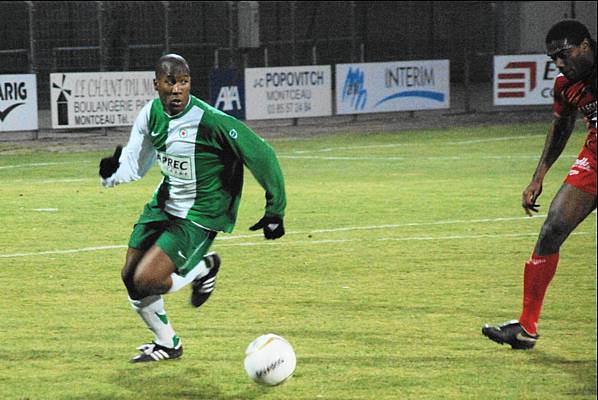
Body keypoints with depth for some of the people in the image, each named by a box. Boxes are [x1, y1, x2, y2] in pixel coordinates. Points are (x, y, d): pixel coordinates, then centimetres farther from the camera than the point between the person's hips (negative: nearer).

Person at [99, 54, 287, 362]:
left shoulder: (211, 121, -25)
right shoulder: (151, 113, -4)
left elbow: (261, 155, -18)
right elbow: (136, 162, 8)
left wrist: (275, 211, -12)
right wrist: (113, 172, -16)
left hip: (198, 217, -7)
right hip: (163, 206, 7)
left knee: (144, 282, -18)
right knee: (130, 277, 9)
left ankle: (203, 269, 11)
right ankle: (167, 344, 32)